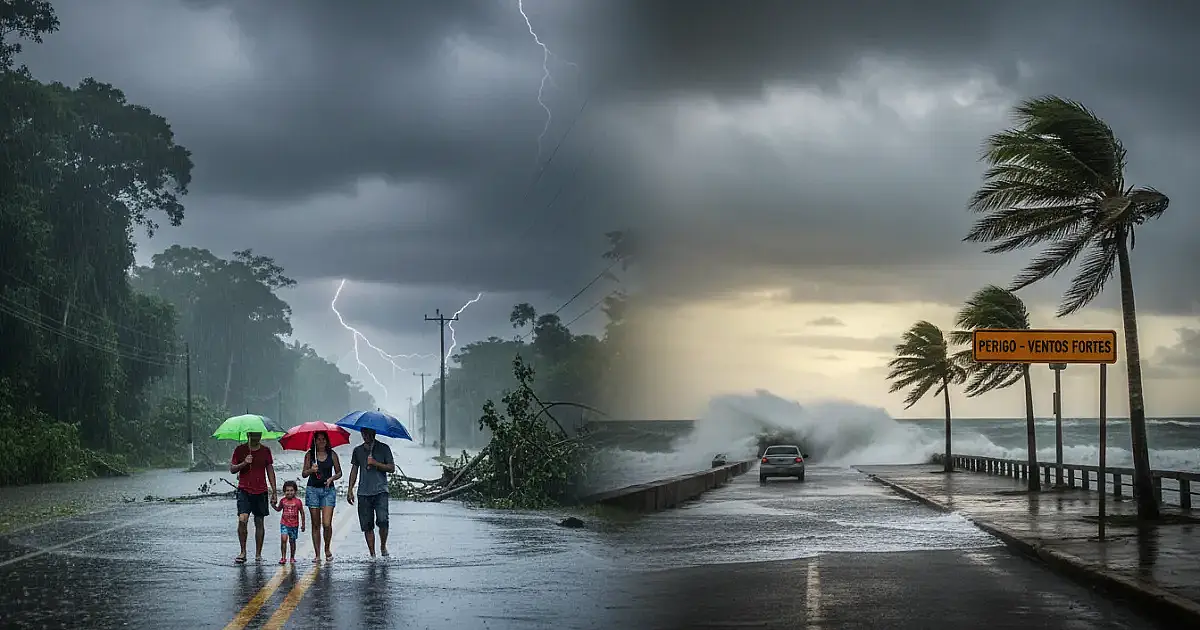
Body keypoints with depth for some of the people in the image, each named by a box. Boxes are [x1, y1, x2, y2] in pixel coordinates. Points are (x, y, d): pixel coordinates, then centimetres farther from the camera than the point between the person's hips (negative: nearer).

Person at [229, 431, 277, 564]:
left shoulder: (265, 450, 8)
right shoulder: (240, 449, 3)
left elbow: (270, 471, 11)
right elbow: (232, 469, 2)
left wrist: (274, 491, 7)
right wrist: (244, 463, -17)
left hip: (261, 492, 2)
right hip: (244, 490, -2)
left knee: (259, 522, 4)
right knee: (242, 519, -15)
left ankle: (258, 554, 11)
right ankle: (243, 552, -4)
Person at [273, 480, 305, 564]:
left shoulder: (298, 501, -7)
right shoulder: (283, 501, 0)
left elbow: (302, 513, 1)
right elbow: (278, 509, 18)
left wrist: (303, 524, 3)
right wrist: (274, 506, -3)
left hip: (294, 525, -1)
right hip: (284, 524, 1)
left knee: (292, 541, 9)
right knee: (283, 539, -15)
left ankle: (292, 557, 23)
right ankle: (283, 557, -9)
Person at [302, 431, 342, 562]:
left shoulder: (332, 454, 4)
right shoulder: (309, 455, 4)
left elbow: (339, 473, 10)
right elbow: (304, 473, 4)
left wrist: (332, 478, -10)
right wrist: (311, 470, -16)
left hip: (328, 490, 0)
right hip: (312, 489, 0)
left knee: (327, 524, -10)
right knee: (316, 524, 3)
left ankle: (327, 549, 14)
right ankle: (317, 554, 8)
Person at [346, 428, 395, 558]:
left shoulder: (383, 448, 5)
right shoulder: (357, 450, 13)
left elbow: (391, 468, 1)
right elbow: (354, 470, 17)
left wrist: (375, 463, -12)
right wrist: (350, 490, 11)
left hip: (380, 491, -3)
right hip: (363, 493, 3)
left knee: (382, 520, -18)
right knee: (367, 525, 1)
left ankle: (383, 546, 5)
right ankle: (372, 554, 8)